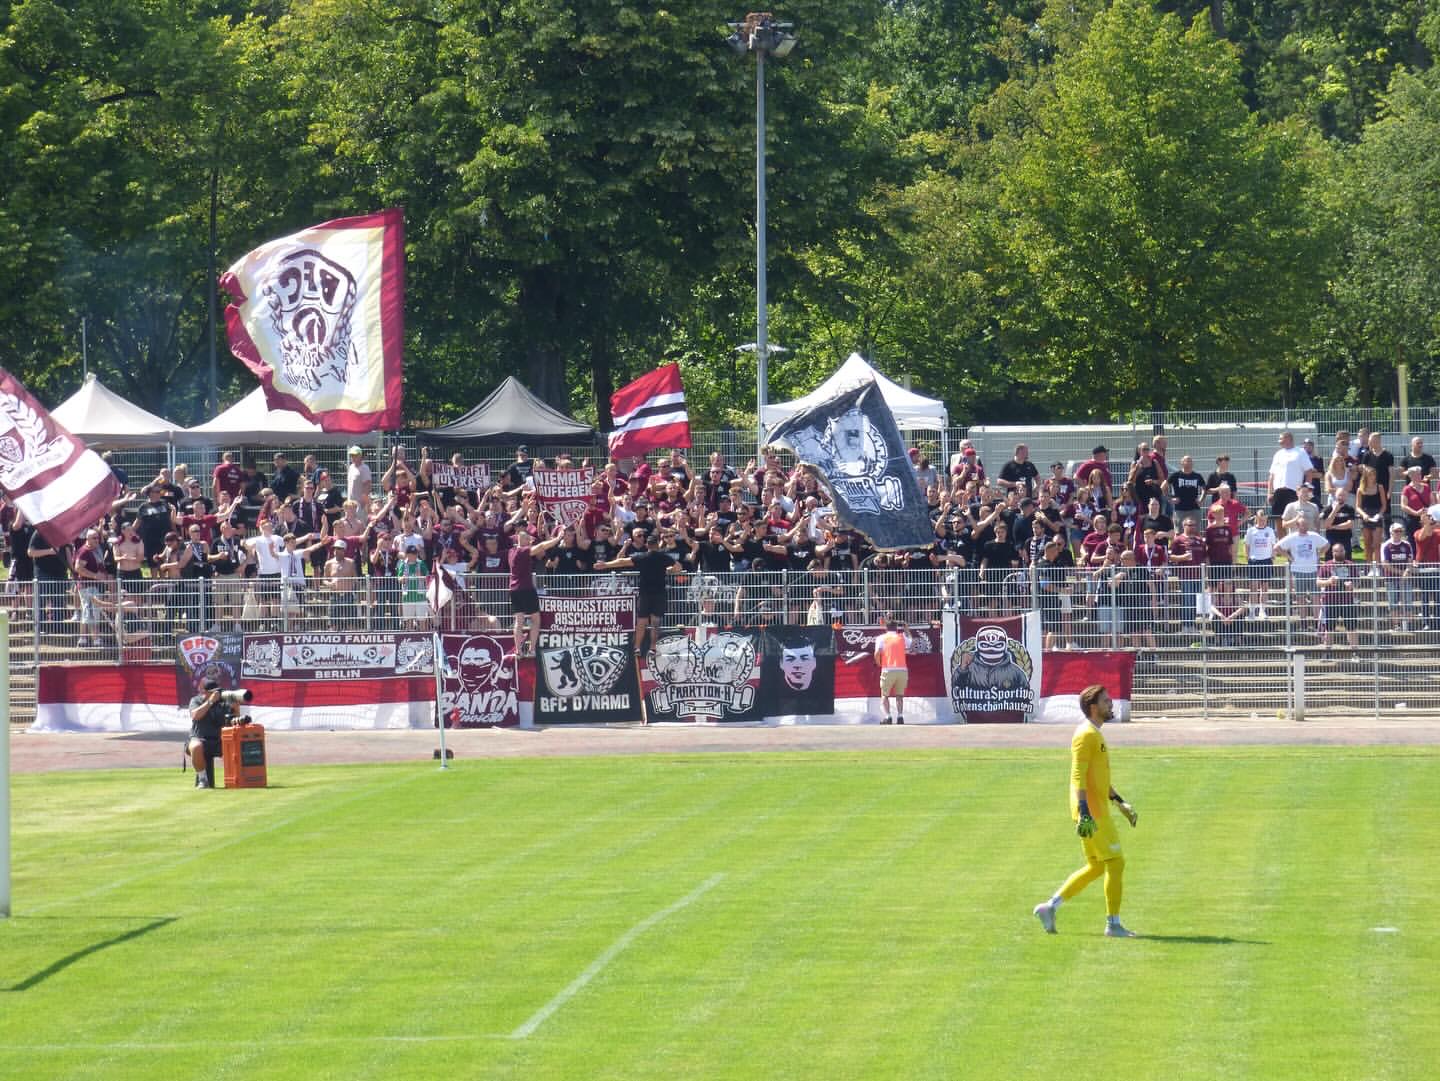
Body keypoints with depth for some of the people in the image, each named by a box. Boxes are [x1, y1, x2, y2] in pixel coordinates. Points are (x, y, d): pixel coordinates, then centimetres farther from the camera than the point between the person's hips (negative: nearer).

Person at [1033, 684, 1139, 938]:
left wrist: (1121, 803, 25)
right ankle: (1113, 924, -1)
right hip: (1091, 811, -10)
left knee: (1096, 867, 15)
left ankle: (1050, 907, 17)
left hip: (1096, 811, 10)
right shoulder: (1086, 735, -14)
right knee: (1115, 862, -6)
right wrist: (1084, 813, -27)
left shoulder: (1095, 735, 18)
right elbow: (1078, 776, -21)